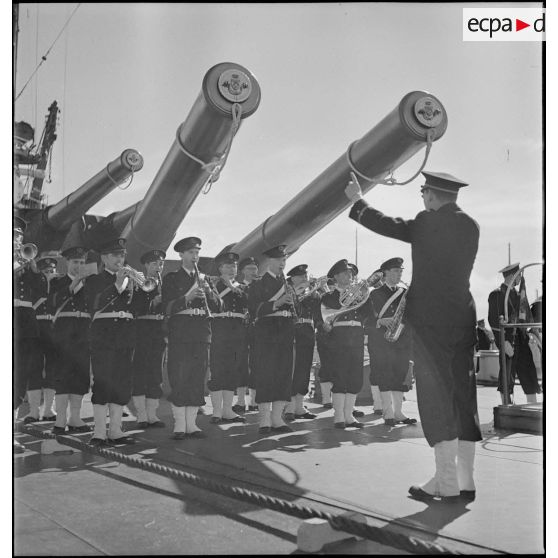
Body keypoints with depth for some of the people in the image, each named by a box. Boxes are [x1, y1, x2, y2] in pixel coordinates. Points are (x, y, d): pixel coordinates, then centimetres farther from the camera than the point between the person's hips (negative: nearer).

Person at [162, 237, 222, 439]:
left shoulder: (204, 278, 17)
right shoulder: (171, 278, 5)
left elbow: (217, 306, 9)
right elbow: (167, 308, -7)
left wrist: (207, 290, -8)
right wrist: (187, 297, -21)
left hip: (202, 334, 4)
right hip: (180, 334, -4)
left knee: (197, 381, 4)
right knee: (179, 380, -5)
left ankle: (191, 424, 11)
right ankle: (179, 425, 1)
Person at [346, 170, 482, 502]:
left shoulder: (428, 222, -10)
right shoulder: (471, 226, 10)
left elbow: (389, 226, 0)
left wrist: (357, 200, 16)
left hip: (430, 319, -6)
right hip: (463, 317, 7)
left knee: (436, 396, -4)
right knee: (464, 396, 8)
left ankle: (446, 482, -4)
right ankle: (465, 480, 13)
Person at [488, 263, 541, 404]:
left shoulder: (516, 294, 18)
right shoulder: (496, 294, -7)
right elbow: (494, 320, -13)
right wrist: (504, 342, -19)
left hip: (520, 339, 7)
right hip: (507, 340, -7)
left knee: (529, 374, 4)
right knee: (507, 375, -2)